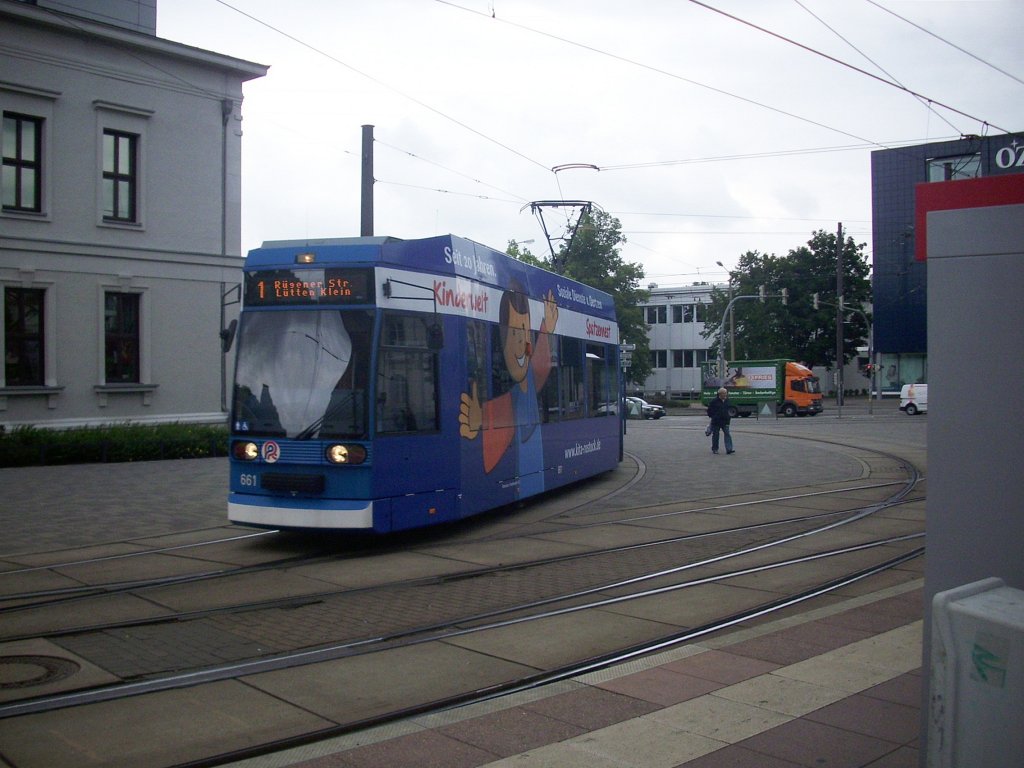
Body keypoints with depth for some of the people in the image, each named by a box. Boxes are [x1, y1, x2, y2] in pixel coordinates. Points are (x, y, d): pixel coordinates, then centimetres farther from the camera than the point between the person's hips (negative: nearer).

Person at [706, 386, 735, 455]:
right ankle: (714, 449, 19)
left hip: (725, 422, 3)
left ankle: (729, 449, -13)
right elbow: (709, 411, -1)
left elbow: (730, 410, 23)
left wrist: (729, 417, 15)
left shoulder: (727, 401, 8)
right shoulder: (714, 401, -7)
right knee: (715, 435, 6)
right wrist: (714, 417, -3)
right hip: (716, 422, -3)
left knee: (727, 434, -8)